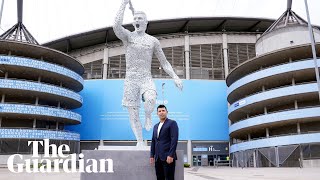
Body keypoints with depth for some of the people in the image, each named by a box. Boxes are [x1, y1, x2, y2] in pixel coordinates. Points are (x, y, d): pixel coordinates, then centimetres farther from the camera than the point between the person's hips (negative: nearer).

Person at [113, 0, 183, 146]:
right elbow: (116, 26, -18)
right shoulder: (127, 36, 5)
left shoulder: (153, 41, 9)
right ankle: (140, 142, 13)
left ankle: (148, 117, -1)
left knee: (150, 99, -32)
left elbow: (164, 62, 10)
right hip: (130, 80, 0)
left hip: (146, 79, 0)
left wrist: (175, 77, -3)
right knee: (133, 114, -1)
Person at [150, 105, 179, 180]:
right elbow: (153, 141, 18)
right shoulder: (155, 126, 19)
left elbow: (174, 140, -12)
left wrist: (171, 155, -18)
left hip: (168, 157, -6)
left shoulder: (172, 123, -3)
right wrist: (152, 155, 11)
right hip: (157, 158, 6)